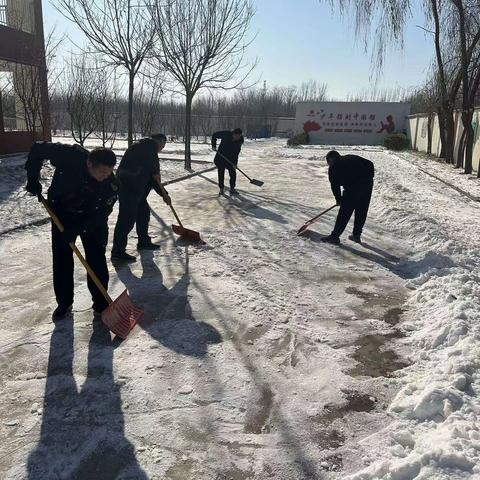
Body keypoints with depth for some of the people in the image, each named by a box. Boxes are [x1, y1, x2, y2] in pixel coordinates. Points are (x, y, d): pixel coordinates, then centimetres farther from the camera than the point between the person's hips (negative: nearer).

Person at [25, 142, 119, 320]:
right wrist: (33, 179, -17)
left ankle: (100, 304, 13)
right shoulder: (71, 156, -32)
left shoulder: (112, 185, -30)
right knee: (62, 260, 4)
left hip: (92, 220, -1)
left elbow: (100, 213, -23)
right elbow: (38, 149, -16)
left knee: (97, 261, -2)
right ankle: (64, 303, 20)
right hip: (62, 215, 1)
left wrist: (76, 229, -31)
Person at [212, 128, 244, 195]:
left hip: (230, 159, 2)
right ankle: (221, 189, 14)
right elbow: (214, 135, -6)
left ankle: (232, 189, 10)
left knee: (233, 173, -2)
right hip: (221, 157, -2)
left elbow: (236, 154, -11)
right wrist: (214, 145, -14)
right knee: (221, 174, 2)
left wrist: (235, 163, -20)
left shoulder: (239, 142, -11)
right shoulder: (226, 134, -17)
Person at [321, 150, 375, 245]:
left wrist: (339, 199, 18)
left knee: (344, 212, 2)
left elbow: (334, 185, 7)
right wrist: (368, 178, 21)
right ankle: (357, 235, 25)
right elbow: (370, 164, 16)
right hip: (368, 184, 6)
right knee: (361, 212, 17)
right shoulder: (353, 158, 24)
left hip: (353, 187, -6)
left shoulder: (334, 167, 9)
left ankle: (335, 236, 7)